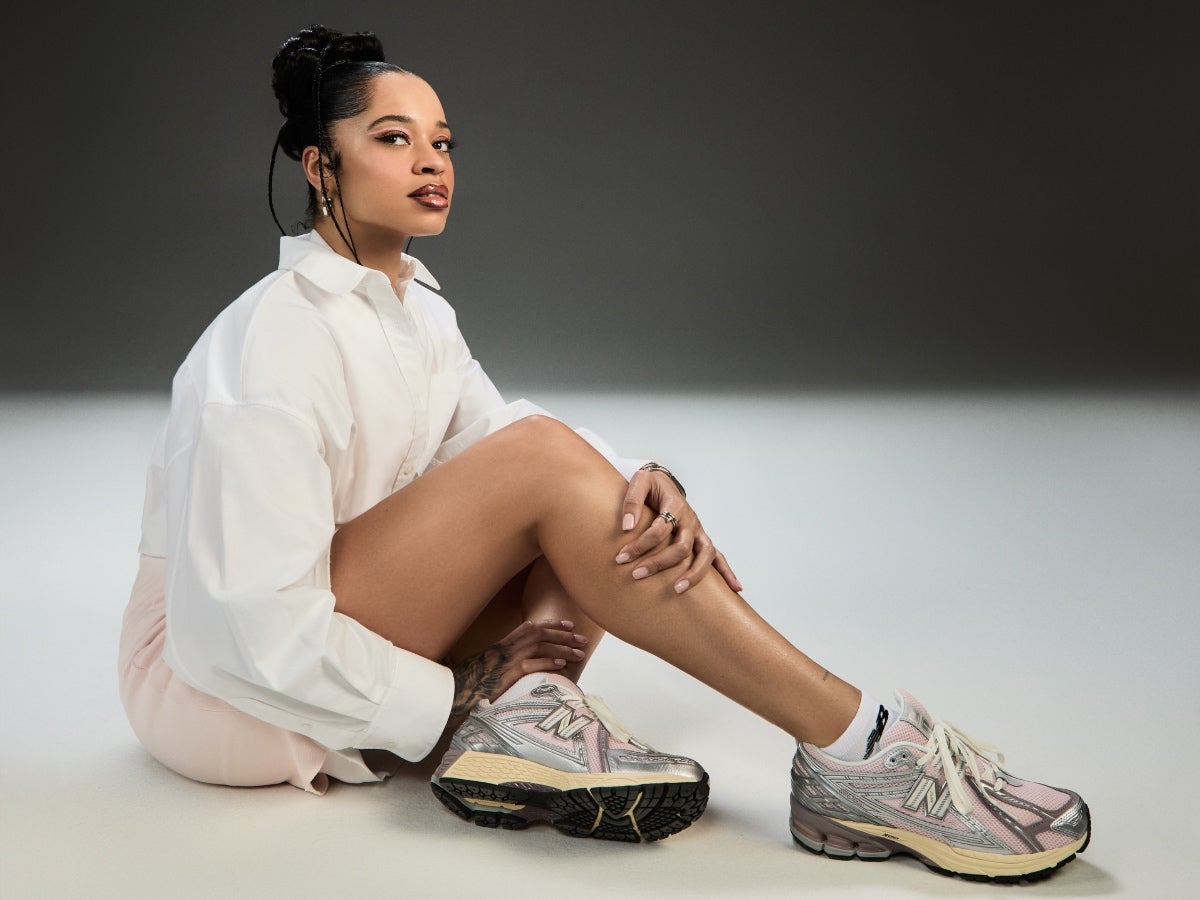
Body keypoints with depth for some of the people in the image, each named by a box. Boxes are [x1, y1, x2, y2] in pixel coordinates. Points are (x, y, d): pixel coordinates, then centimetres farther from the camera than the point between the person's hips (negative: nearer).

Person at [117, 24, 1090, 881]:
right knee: (543, 461, -27)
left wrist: (650, 486, -25)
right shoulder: (274, 342, -21)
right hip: (216, 686, -9)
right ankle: (859, 753, -28)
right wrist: (451, 700, -19)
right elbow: (250, 634, -26)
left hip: (321, 638, 9)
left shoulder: (415, 302, 6)